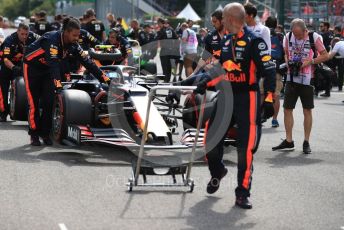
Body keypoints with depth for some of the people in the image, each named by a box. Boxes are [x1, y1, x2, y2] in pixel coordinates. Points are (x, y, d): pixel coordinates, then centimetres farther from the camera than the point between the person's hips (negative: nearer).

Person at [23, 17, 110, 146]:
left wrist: (104, 78, -19)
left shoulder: (72, 44, -14)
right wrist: (58, 84, -53)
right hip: (32, 67, -6)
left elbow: (86, 61, -13)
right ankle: (34, 134, 3)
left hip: (47, 69, 6)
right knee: (34, 102, -6)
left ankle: (44, 133, 5)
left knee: (48, 101, -4)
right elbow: (53, 63, -44)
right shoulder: (52, 39, -34)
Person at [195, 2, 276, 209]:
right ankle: (217, 172, 38)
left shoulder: (254, 42, -12)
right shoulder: (226, 42, 11)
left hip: (247, 99, -7)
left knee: (246, 148, -7)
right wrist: (205, 84, 5)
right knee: (211, 139, 9)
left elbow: (269, 71, -15)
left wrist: (269, 99, -23)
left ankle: (242, 194, 2)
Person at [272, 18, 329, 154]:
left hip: (306, 79, -4)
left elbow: (325, 56, -4)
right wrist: (288, 62, -4)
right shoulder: (288, 36, 3)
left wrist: (309, 61, -16)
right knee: (287, 108, 2)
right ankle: (288, 141, 10)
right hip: (292, 78, 4)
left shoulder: (313, 37, -8)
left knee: (307, 110, 2)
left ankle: (306, 142, 10)